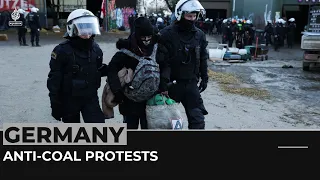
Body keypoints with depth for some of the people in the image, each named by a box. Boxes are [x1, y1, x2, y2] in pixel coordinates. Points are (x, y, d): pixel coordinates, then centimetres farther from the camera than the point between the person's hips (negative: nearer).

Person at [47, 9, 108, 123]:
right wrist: (55, 105, -11)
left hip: (91, 97, 4)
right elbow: (54, 80, -12)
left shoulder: (95, 49, 0)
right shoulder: (62, 51, -16)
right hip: (69, 99, -3)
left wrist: (108, 70, -10)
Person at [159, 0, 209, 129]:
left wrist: (204, 78, 13)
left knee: (198, 119, 2)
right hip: (171, 83, -3)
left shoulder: (199, 35, 3)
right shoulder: (167, 34, -12)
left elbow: (203, 58, 13)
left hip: (191, 83, 3)